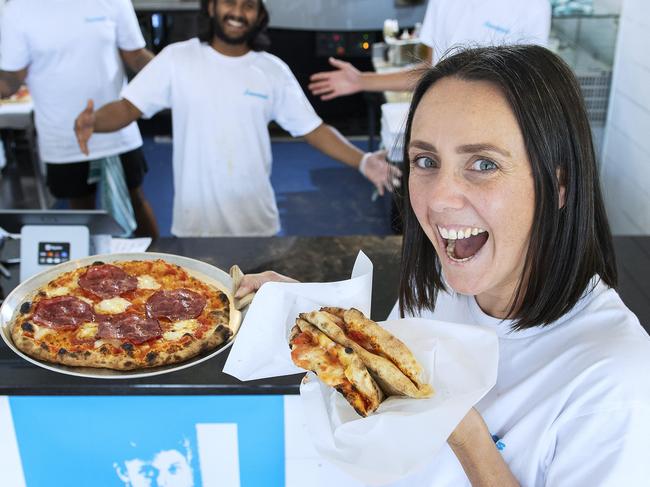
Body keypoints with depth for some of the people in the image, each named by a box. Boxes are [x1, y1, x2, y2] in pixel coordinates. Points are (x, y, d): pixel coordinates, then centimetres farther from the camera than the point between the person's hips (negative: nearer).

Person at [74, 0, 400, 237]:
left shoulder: (274, 70, 1)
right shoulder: (176, 59, -3)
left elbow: (312, 128, 2)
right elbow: (128, 108, -5)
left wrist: (363, 161, -11)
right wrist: (93, 120, -27)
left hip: (256, 221, 1)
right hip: (194, 221, -1)